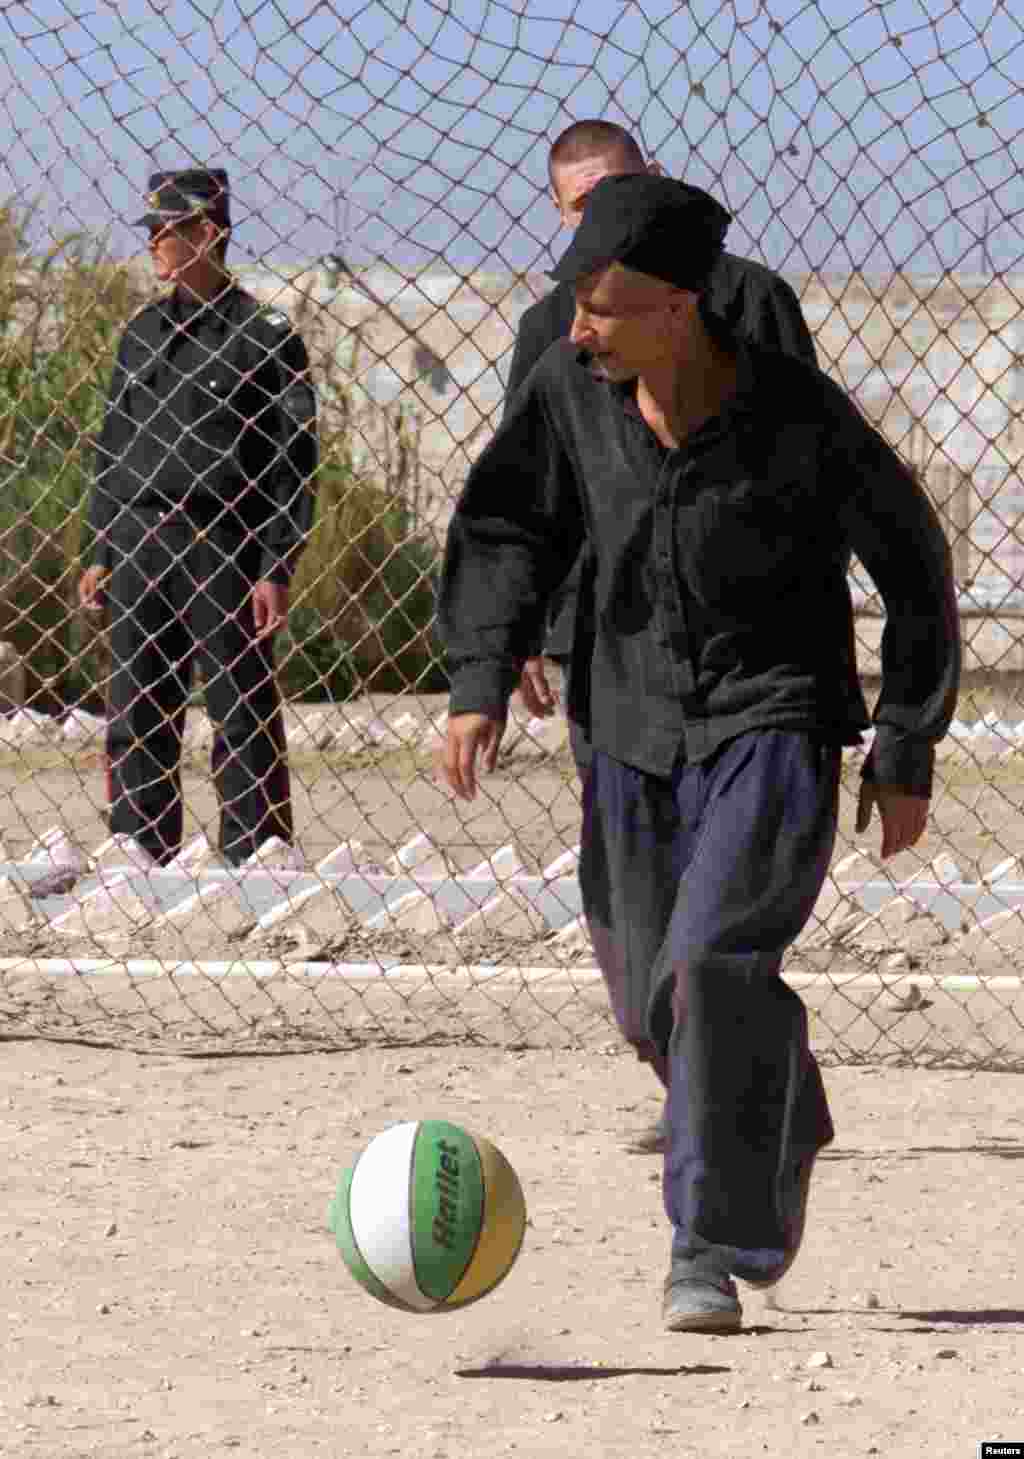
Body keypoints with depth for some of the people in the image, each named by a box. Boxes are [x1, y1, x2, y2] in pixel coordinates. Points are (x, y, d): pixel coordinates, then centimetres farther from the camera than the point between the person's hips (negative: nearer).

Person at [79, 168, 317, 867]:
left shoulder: (265, 335, -5)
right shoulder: (142, 334, 14)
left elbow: (293, 464, -6)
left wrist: (276, 570, -12)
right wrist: (100, 555, 13)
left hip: (224, 547, -6)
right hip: (138, 548, 6)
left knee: (244, 724, -1)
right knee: (136, 723, 7)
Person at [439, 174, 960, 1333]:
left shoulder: (800, 417, -18)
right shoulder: (570, 388, -10)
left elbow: (914, 567, -5)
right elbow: (505, 529, 6)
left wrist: (905, 753, -2)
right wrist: (479, 684, -6)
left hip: (773, 725, -5)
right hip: (633, 728, 5)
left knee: (711, 966, -23)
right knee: (651, 998, 12)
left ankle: (714, 1253, -16)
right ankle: (785, 1126, 43)